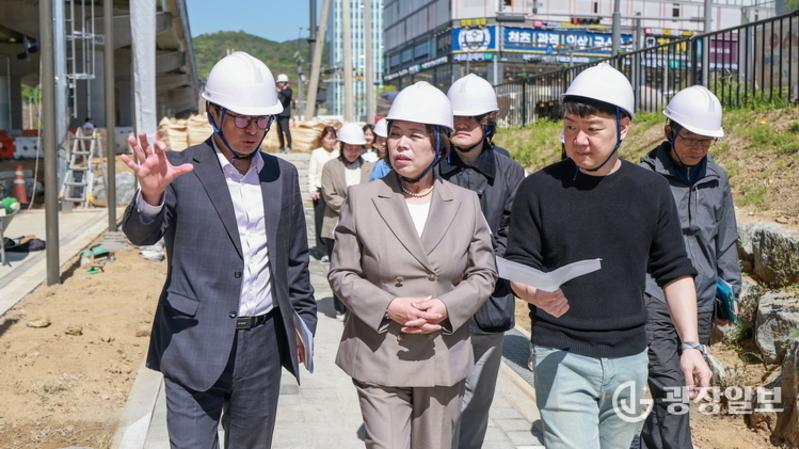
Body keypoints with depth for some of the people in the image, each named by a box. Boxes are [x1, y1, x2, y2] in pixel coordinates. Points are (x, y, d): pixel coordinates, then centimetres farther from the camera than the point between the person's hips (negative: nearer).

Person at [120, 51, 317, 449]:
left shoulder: (283, 176, 8)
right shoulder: (181, 172, -5)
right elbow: (141, 233, -18)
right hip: (195, 346, -4)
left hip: (262, 343, 4)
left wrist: (304, 319, 13)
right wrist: (150, 195, -39)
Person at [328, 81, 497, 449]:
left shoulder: (465, 203, 4)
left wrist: (447, 307, -12)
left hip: (443, 360, 2)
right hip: (379, 360, -2)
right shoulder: (362, 200, -1)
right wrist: (388, 307, -16)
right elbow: (342, 274, 0)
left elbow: (483, 274, 7)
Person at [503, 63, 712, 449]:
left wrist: (690, 344, 0)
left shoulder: (652, 190, 4)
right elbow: (518, 267, -1)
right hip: (561, 358, -3)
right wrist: (535, 293, -24)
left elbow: (675, 271, 8)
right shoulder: (539, 189, -3)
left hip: (630, 359, 3)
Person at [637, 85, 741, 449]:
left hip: (700, 302, 5)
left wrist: (730, 288, 15)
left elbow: (725, 242, 18)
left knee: (680, 392, 14)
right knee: (671, 395, -10)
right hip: (655, 302, -5)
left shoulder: (716, 180, 9)